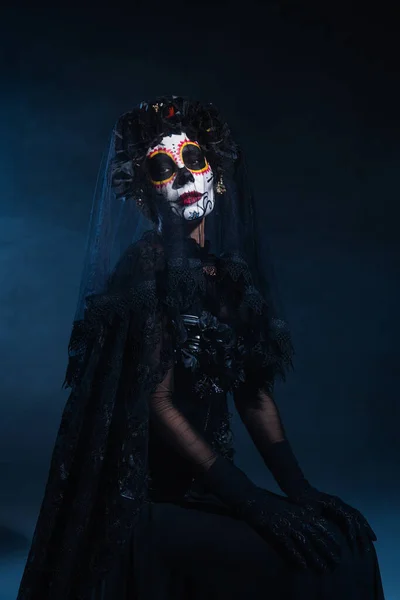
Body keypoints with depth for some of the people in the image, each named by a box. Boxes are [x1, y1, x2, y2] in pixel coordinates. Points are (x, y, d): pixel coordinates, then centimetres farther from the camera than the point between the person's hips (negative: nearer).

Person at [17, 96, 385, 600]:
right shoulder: (148, 264, -13)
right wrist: (254, 502, -19)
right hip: (150, 497, -6)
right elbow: (155, 401, -17)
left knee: (347, 544, -3)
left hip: (212, 486, 7)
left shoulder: (235, 274, 8)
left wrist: (299, 488, -2)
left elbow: (255, 394, 8)